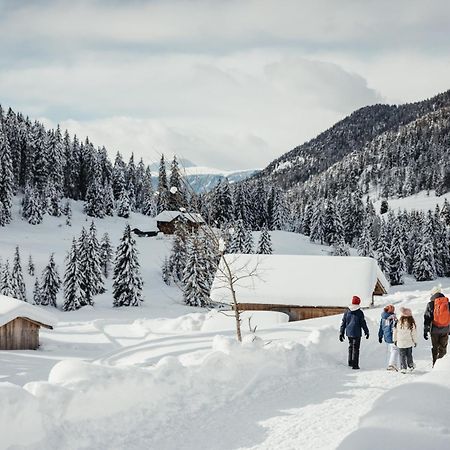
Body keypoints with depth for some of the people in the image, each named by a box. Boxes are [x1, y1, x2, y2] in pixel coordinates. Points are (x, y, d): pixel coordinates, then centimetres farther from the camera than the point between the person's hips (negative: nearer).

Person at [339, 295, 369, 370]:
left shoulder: (347, 312, 1)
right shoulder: (359, 312, -12)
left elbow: (343, 322, 5)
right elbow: (363, 323, -8)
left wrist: (342, 333, 12)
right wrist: (366, 332, 5)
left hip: (349, 333, 5)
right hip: (356, 333, -5)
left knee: (351, 347, 20)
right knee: (355, 348, -1)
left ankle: (350, 362, 25)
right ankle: (355, 364, -3)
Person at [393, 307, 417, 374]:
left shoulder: (398, 322, -9)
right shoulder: (412, 323, -12)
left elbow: (395, 332, 0)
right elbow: (414, 333, -5)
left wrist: (395, 340, 14)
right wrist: (415, 341, 7)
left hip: (400, 343, 0)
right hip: (409, 343, 0)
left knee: (402, 356, 7)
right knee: (409, 355, 19)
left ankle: (403, 368, 1)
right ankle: (411, 366, 27)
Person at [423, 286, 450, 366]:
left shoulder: (431, 304, -7)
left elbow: (427, 318, -6)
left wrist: (425, 331, 0)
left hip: (435, 330, -2)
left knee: (435, 348, 8)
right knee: (443, 348, 11)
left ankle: (435, 365, 7)